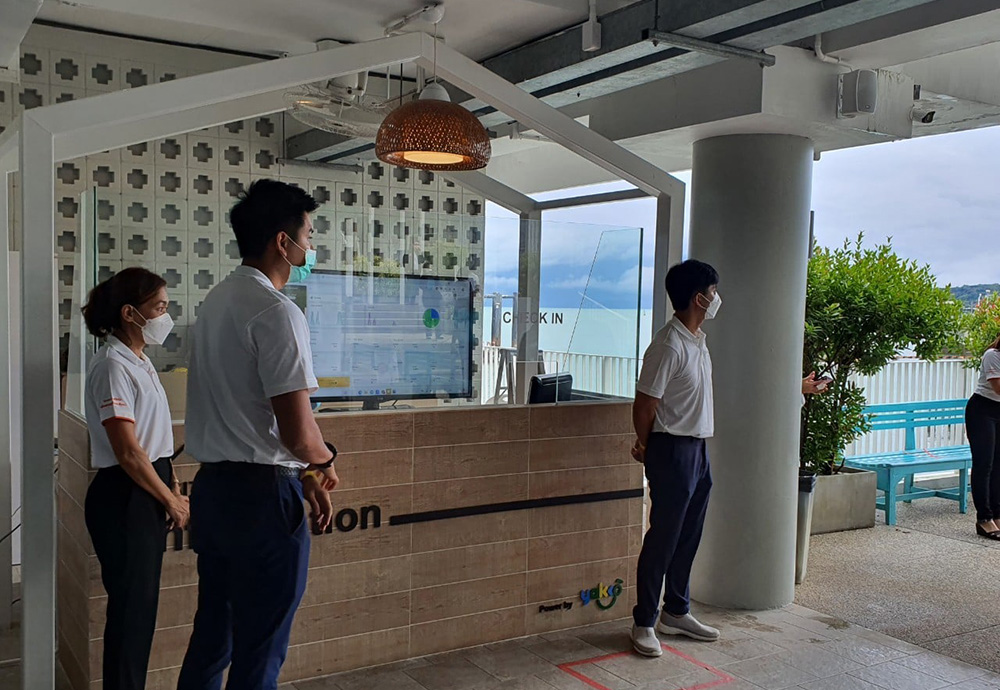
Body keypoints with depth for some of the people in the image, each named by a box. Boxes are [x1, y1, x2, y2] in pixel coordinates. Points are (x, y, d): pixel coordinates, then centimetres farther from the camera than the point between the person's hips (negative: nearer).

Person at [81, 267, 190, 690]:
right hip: (124, 499, -9)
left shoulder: (140, 363, 12)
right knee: (131, 605, 1)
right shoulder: (113, 366, -17)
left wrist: (171, 493, 10)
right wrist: (171, 501, -11)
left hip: (147, 495, 9)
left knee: (142, 603, 16)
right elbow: (127, 452, -20)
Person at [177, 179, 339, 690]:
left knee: (211, 635, 20)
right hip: (262, 495, -9)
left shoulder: (217, 300, 12)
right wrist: (323, 461, 0)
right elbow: (298, 432, -23)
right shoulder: (276, 313, -17)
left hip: (211, 488, 9)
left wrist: (304, 475, 16)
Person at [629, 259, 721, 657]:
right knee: (663, 539, -1)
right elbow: (645, 404, -17)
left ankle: (676, 613, 30)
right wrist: (644, 446, -1)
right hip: (673, 450, -9)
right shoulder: (669, 346, -20)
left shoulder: (698, 341, 11)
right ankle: (644, 623, 11)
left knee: (688, 538, 16)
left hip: (698, 449, 9)